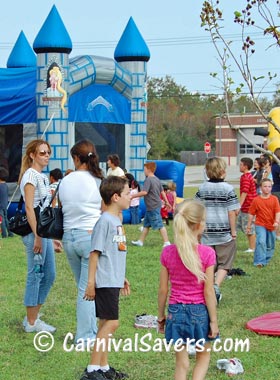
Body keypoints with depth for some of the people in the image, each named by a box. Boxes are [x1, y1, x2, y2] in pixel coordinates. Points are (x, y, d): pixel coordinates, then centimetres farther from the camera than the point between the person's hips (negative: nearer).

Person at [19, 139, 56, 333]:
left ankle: (33, 317, 20)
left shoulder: (43, 177, 16)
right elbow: (29, 208, -17)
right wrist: (37, 236, -21)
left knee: (49, 275, 11)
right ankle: (31, 323, 5)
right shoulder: (31, 175, -11)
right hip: (35, 231, -9)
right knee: (36, 275, -4)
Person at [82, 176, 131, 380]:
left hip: (113, 281, 9)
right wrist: (91, 283, -16)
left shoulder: (117, 220, 13)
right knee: (111, 323, -10)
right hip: (105, 282, -9)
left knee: (107, 323, 13)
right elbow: (95, 252, -16)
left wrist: (122, 277, 27)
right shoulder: (105, 221, -15)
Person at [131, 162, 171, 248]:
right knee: (146, 224, 15)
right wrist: (166, 202, 24)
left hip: (153, 207, -10)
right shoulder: (157, 179, 11)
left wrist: (133, 196, -20)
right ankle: (140, 241, 21)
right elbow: (162, 192, 17)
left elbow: (144, 192, -27)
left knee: (159, 225, -6)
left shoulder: (148, 180, -17)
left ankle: (166, 242, -3)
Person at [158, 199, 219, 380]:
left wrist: (161, 315, 13)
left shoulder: (168, 252, -4)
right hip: (199, 311, -2)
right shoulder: (207, 253, -14)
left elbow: (163, 290, 0)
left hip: (176, 312, 2)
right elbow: (208, 292, -11)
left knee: (182, 362, 12)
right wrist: (213, 320, -2)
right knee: (203, 356, 20)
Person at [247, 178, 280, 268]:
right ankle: (259, 261, -18)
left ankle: (266, 260, 31)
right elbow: (251, 213, 1)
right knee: (261, 241, -20)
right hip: (260, 225, -3)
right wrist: (249, 226, 4)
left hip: (271, 226, 3)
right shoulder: (256, 200, -5)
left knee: (270, 245, 12)